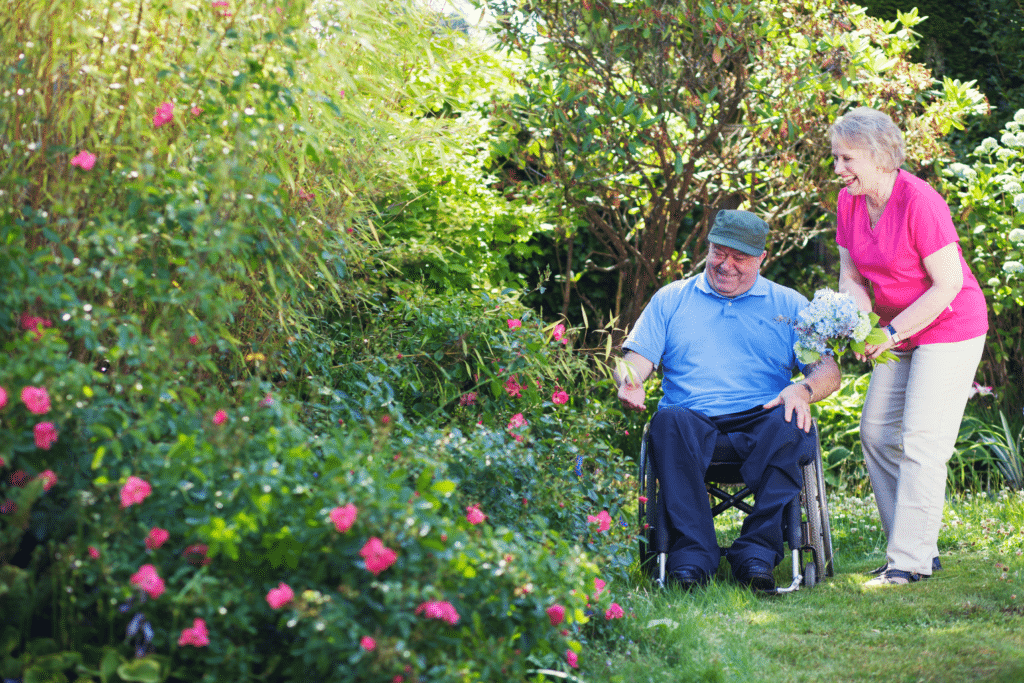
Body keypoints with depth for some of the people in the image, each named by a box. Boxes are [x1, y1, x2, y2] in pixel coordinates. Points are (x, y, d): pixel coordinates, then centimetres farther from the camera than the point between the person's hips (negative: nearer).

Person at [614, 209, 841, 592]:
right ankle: (692, 555, -40)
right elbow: (637, 357, 13)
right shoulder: (672, 299, 21)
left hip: (759, 424, 0)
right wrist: (629, 381, -12)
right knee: (669, 420, -35)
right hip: (694, 420, 0)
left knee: (790, 424, -35)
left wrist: (803, 389, -13)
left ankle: (757, 551, -37)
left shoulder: (790, 305, 19)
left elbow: (828, 370, 11)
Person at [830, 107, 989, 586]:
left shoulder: (919, 201, -23)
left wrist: (892, 332, -21)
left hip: (951, 328, -8)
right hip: (900, 333, 8)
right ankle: (919, 550, 12)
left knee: (920, 440, -11)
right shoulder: (849, 203, 0)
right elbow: (851, 277, 5)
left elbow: (948, 283, -22)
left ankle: (909, 561, -8)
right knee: (876, 432, 5)